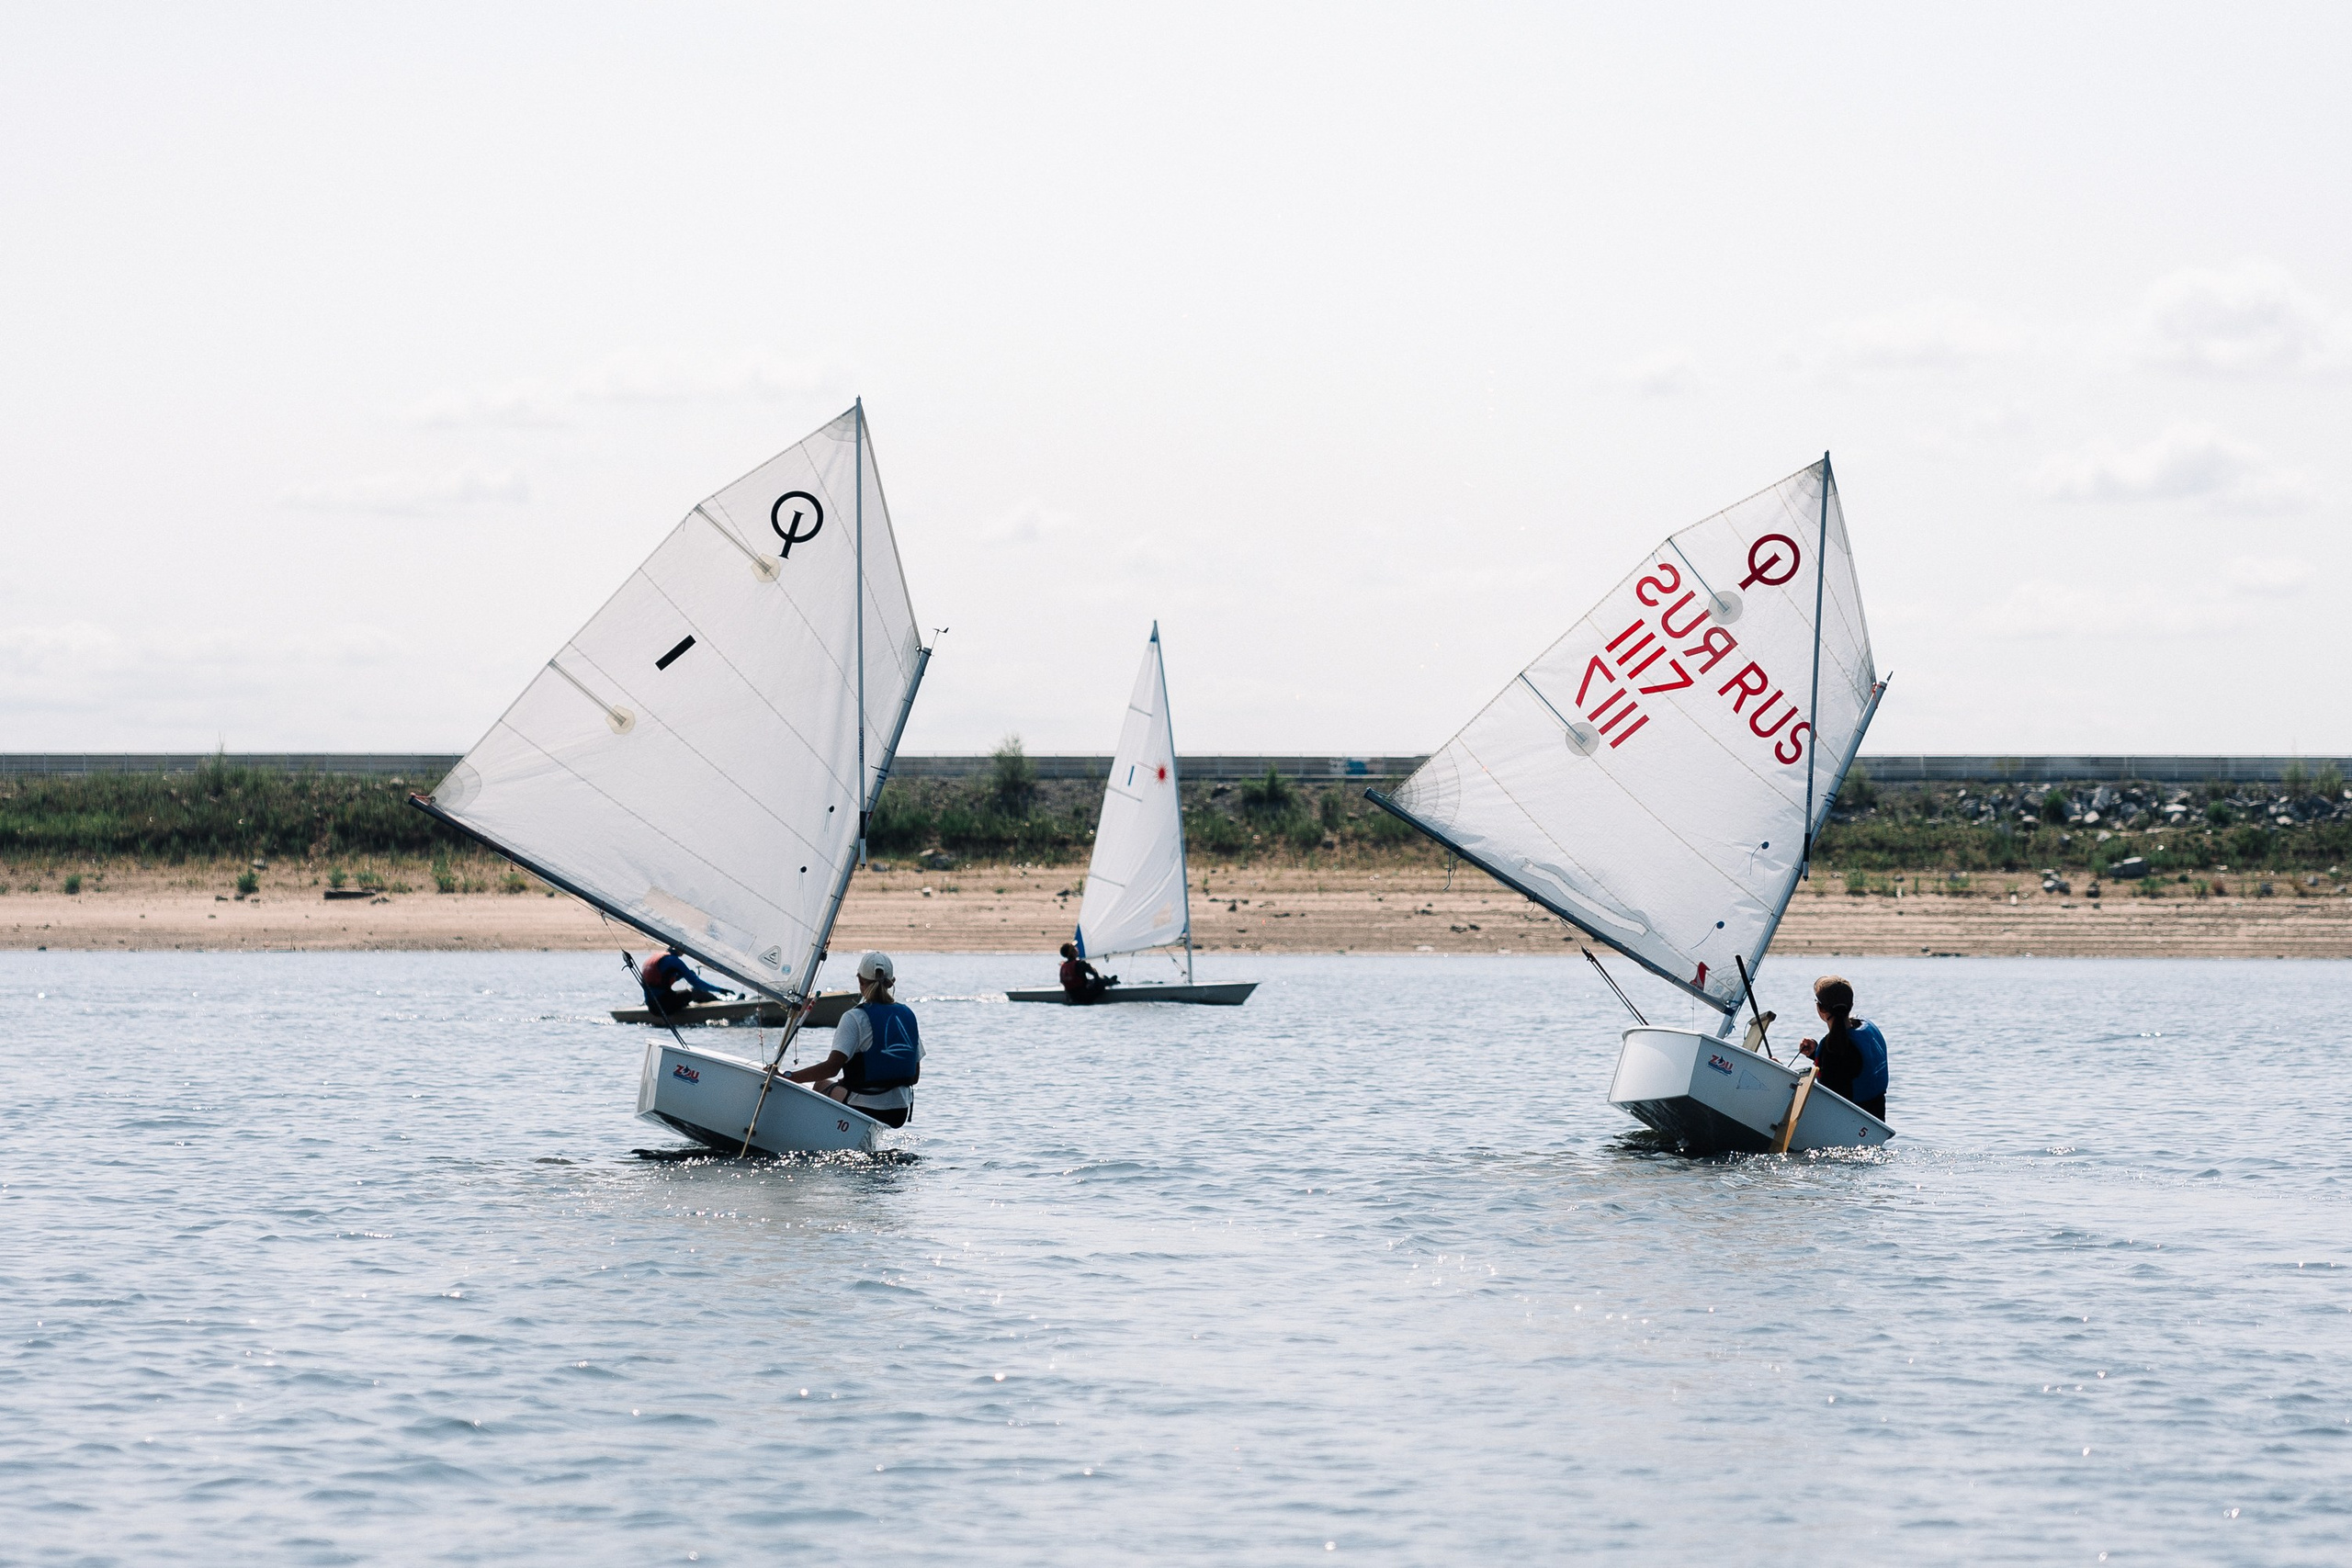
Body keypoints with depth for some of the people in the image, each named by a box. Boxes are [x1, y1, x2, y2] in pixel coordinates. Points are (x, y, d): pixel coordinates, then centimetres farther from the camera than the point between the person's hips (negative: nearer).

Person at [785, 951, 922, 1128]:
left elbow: (832, 1067, -22)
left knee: (821, 1085, 24)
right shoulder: (907, 1015, 4)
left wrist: (788, 1077, -19)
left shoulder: (855, 1018, -13)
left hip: (865, 1110, -6)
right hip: (900, 1113, 6)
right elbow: (915, 1075, 9)